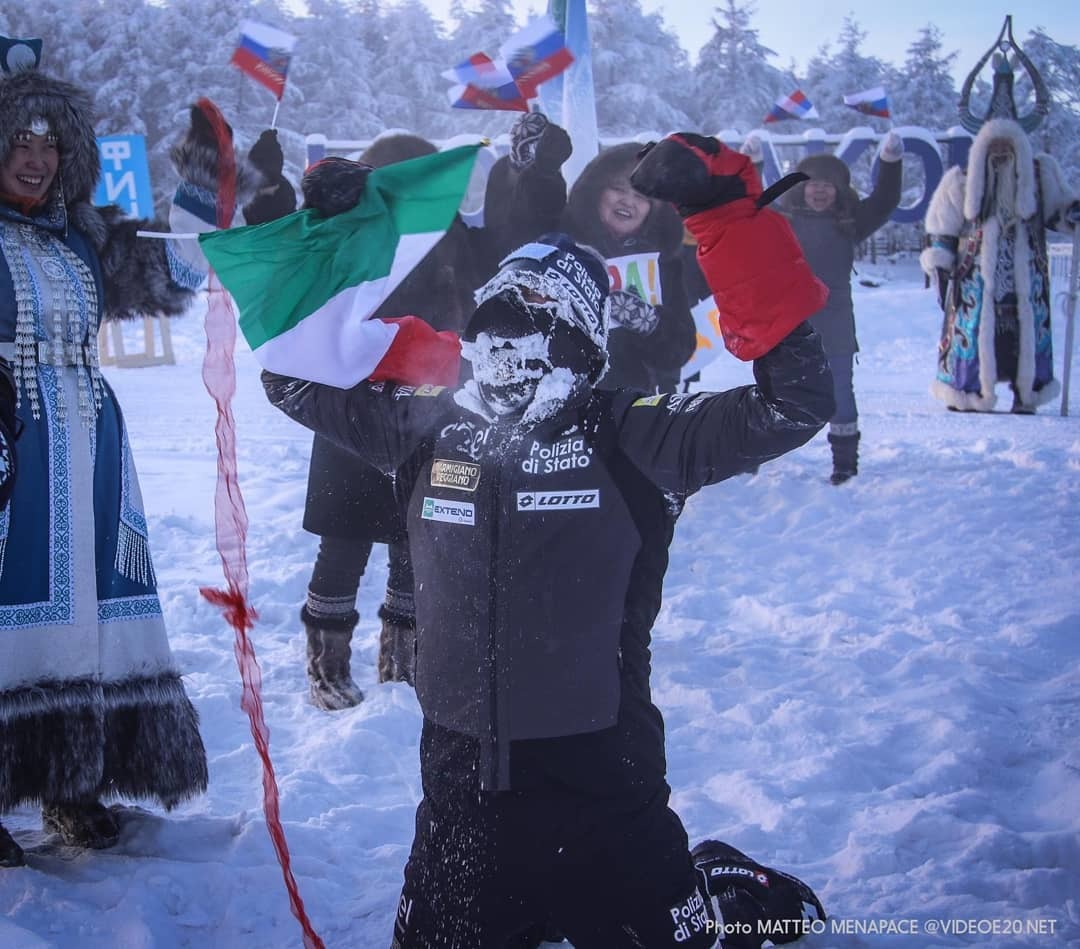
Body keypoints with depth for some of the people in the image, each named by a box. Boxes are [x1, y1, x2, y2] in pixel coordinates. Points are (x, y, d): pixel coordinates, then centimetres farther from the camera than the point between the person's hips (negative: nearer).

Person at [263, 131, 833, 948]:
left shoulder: (628, 442, -11)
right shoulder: (428, 428, 0)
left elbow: (796, 403, -20)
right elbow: (295, 375, 11)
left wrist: (731, 217, -27)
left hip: (601, 788, -3)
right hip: (461, 786, 4)